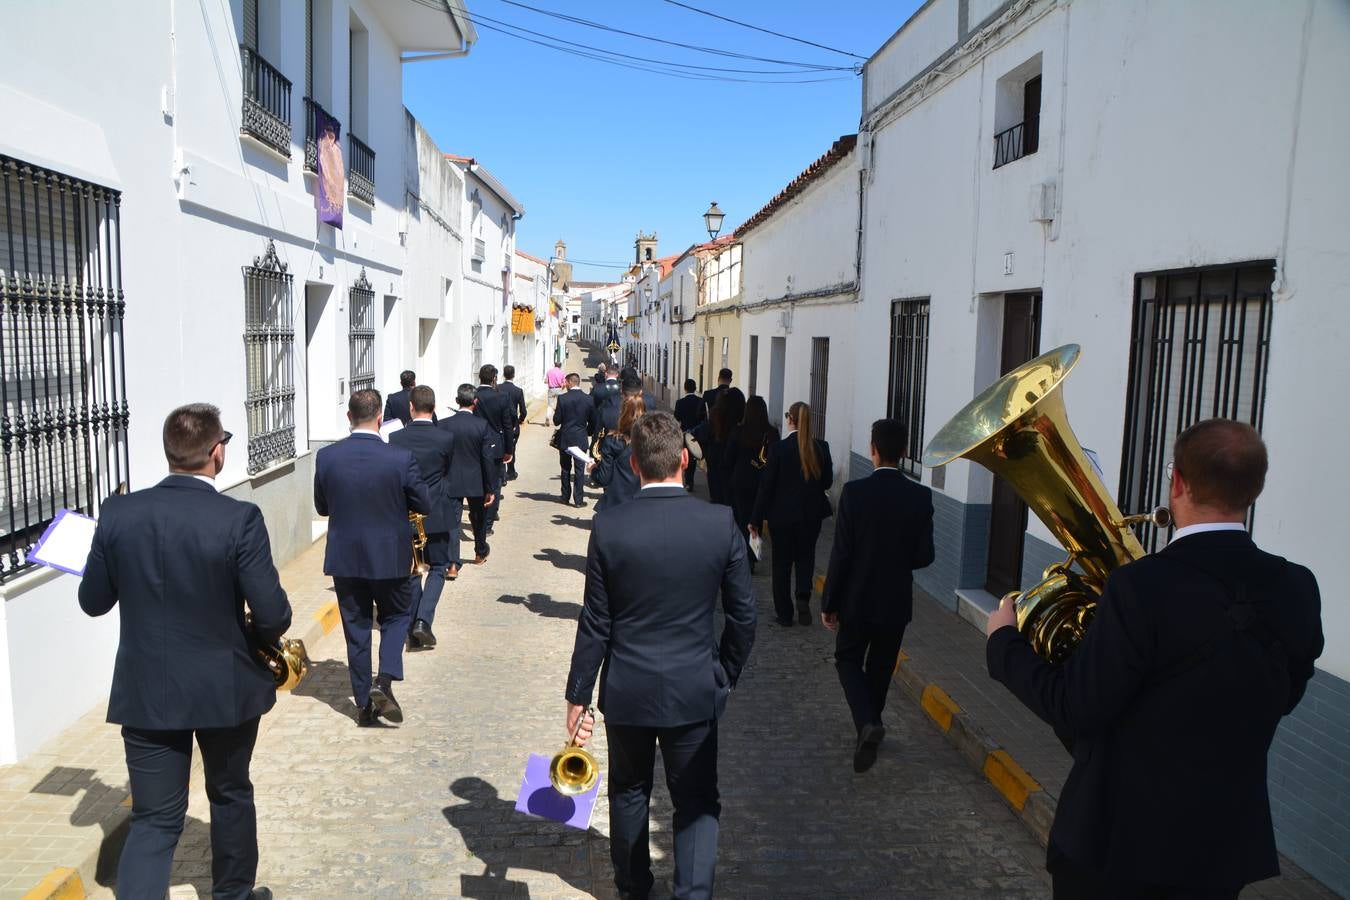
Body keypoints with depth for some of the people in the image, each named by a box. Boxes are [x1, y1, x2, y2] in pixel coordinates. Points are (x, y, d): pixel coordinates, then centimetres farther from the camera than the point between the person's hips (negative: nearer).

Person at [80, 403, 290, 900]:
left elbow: (92, 601, 2)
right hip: (225, 689, -2)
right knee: (230, 796, 22)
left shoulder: (119, 514, -9)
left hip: (145, 693, 2)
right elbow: (273, 615, -19)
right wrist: (258, 638, 3)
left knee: (154, 819, 11)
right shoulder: (240, 519, -20)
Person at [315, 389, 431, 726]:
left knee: (356, 628, 13)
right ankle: (384, 681, -1)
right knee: (396, 616, 19)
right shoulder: (400, 458, -16)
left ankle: (364, 704, 20)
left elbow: (322, 507, 3)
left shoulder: (326, 457, -9)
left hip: (344, 558, 2)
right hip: (389, 557, -2)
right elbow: (424, 505, -6)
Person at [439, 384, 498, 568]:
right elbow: (488, 459, -10)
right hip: (476, 482, 0)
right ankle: (480, 553, 40)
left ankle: (453, 564, -8)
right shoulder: (482, 425, -11)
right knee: (478, 519, 20)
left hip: (452, 482, 0)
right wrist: (491, 489, -4)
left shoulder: (444, 425, -7)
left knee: (452, 522, 2)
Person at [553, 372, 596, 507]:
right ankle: (578, 499, 2)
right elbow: (593, 422, 2)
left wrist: (555, 413, 14)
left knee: (565, 469, 14)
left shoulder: (562, 399, -10)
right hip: (581, 440, 0)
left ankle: (565, 497, 21)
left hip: (565, 439, 0)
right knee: (579, 470, 4)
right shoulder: (588, 400, -5)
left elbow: (557, 421, -7)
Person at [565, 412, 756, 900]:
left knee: (629, 793, 23)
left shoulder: (609, 526, -15)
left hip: (627, 692, 1)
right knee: (697, 802, 15)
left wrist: (577, 696, 1)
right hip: (695, 691, -1)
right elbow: (743, 616, -5)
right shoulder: (721, 522, -13)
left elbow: (595, 625, -10)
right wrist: (725, 677, 10)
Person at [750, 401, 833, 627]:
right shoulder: (821, 447, -7)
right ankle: (803, 596, -1)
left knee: (782, 562, 11)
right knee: (805, 557, 20)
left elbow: (766, 485, -11)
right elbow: (827, 481, 2)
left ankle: (784, 613, 17)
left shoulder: (778, 448, -14)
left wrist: (756, 519, -4)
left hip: (782, 515, -2)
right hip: (811, 515, 2)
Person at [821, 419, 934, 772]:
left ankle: (867, 722, -6)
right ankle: (868, 726, 33)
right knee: (881, 667, 19)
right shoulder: (920, 496, -9)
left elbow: (841, 553, -15)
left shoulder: (854, 492, -17)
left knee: (848, 659, 15)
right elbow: (924, 555, -5)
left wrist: (828, 603, -5)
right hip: (897, 601, 3)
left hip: (858, 598, -2)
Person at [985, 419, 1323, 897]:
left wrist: (1004, 642, -7)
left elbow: (1074, 710, -21)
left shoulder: (1142, 586, -26)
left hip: (1120, 840, -5)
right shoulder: (1297, 590, -8)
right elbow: (1282, 697, 7)